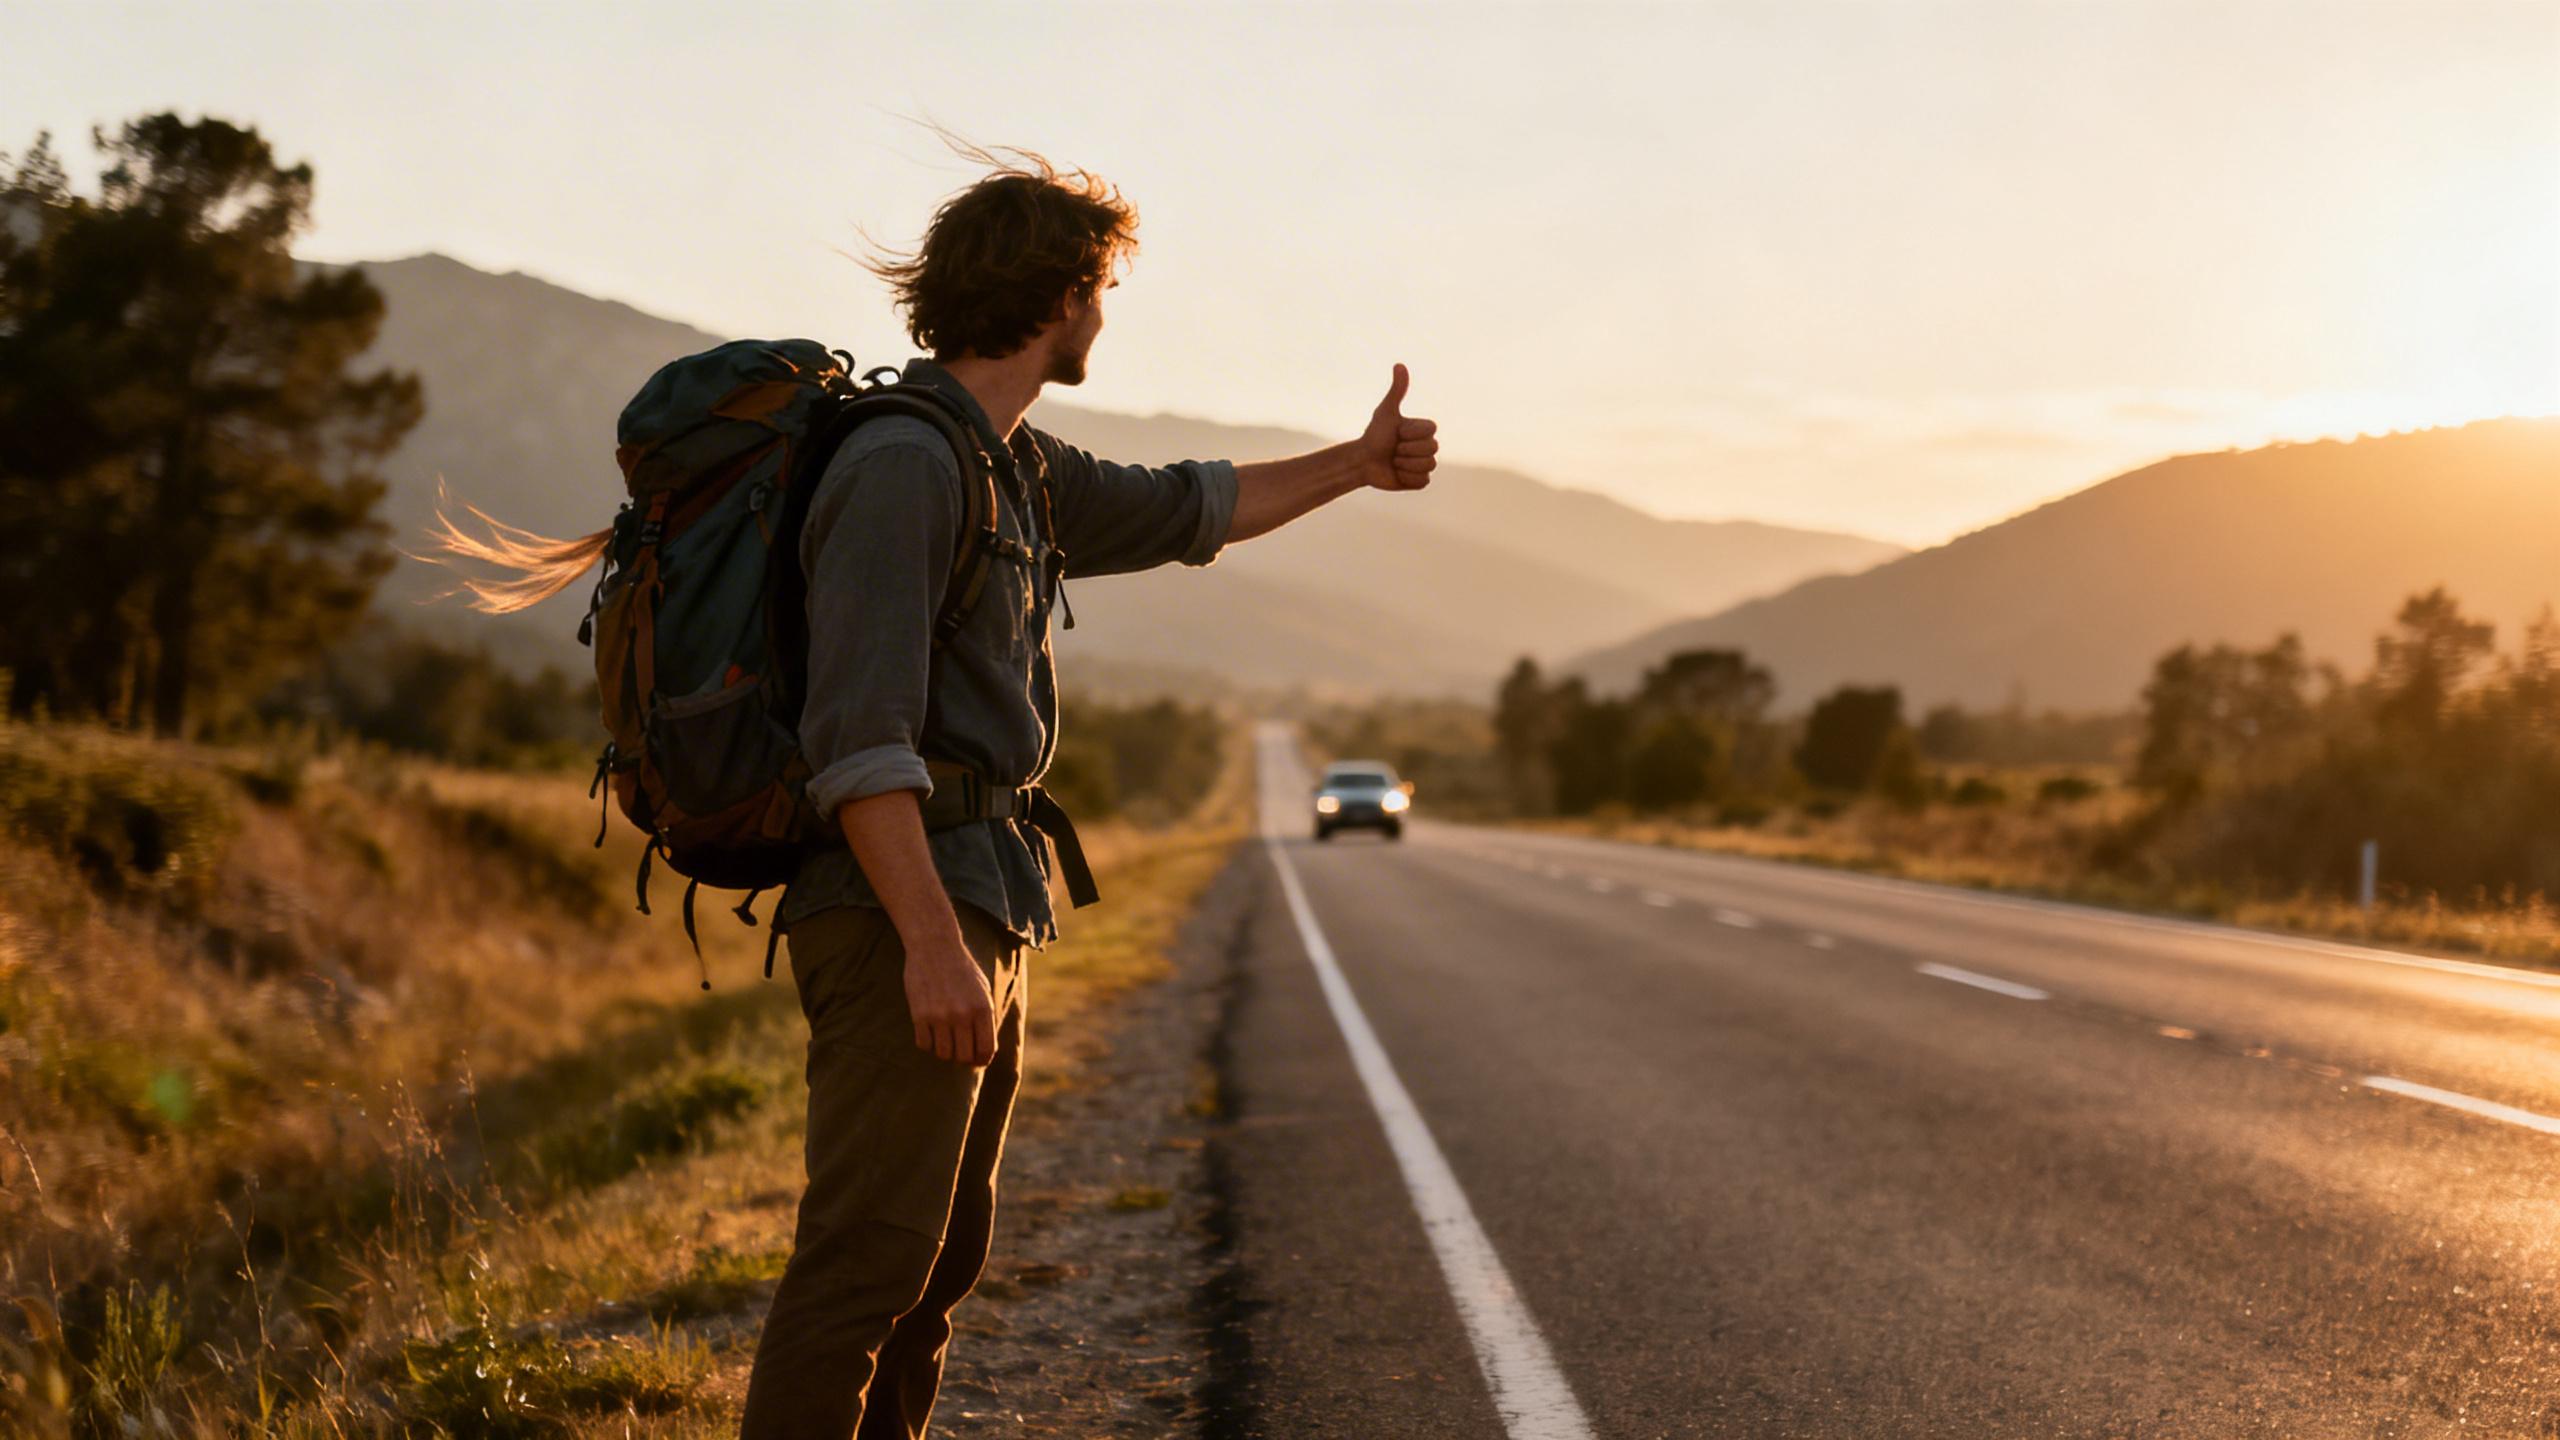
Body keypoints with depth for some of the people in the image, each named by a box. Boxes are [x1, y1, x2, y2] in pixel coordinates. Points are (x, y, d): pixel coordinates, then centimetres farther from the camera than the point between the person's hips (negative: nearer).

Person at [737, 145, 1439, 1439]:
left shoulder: (1014, 462, 16)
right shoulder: (901, 464, -15)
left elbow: (1178, 512, 34)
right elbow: (858, 733, -23)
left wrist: (1355, 465, 39)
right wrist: (932, 944, -29)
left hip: (980, 914, 10)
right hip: (901, 919, -10)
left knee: (942, 1259, 13)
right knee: (867, 1260, -14)